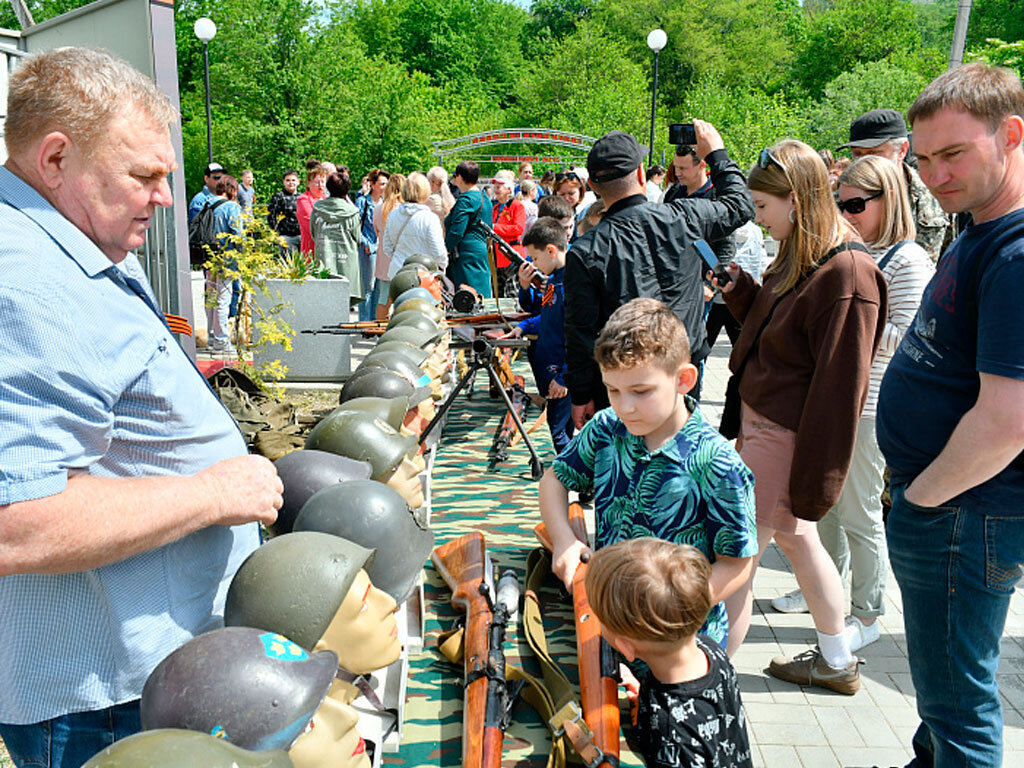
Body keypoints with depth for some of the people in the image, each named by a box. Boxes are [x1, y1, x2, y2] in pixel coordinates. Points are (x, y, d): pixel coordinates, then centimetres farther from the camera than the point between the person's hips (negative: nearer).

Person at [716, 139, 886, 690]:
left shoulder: (846, 273, -21)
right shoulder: (800, 260, 9)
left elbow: (839, 388, -22)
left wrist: (813, 483, -19)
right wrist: (740, 290, 1)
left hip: (784, 438, -10)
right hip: (761, 426, 10)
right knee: (795, 538, 21)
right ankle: (836, 662, 39)